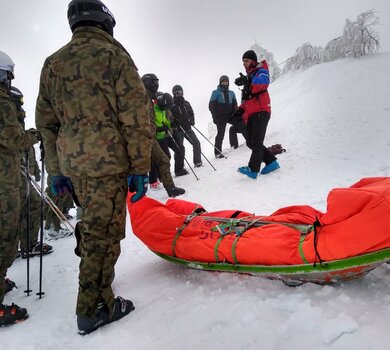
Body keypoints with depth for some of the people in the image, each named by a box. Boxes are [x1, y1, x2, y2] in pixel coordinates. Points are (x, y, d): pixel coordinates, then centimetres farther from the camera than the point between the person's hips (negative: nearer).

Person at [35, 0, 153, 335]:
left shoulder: (52, 63, 14)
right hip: (107, 161, -6)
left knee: (91, 224, 22)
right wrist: (140, 169, -7)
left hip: (71, 163, 7)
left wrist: (56, 170, 19)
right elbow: (136, 118, -11)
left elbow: (46, 122, 14)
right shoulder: (114, 55, -4)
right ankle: (94, 308, 16)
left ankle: (94, 285, 38)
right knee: (103, 232, 3)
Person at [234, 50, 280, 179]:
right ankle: (271, 162, 14)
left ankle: (253, 169, -23)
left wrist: (247, 81, -38)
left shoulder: (261, 71, 0)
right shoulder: (249, 77, 25)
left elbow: (263, 82, -25)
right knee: (250, 143, 5)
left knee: (256, 142, -17)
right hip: (251, 114, 9)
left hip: (261, 112, -9)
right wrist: (241, 110, 14)